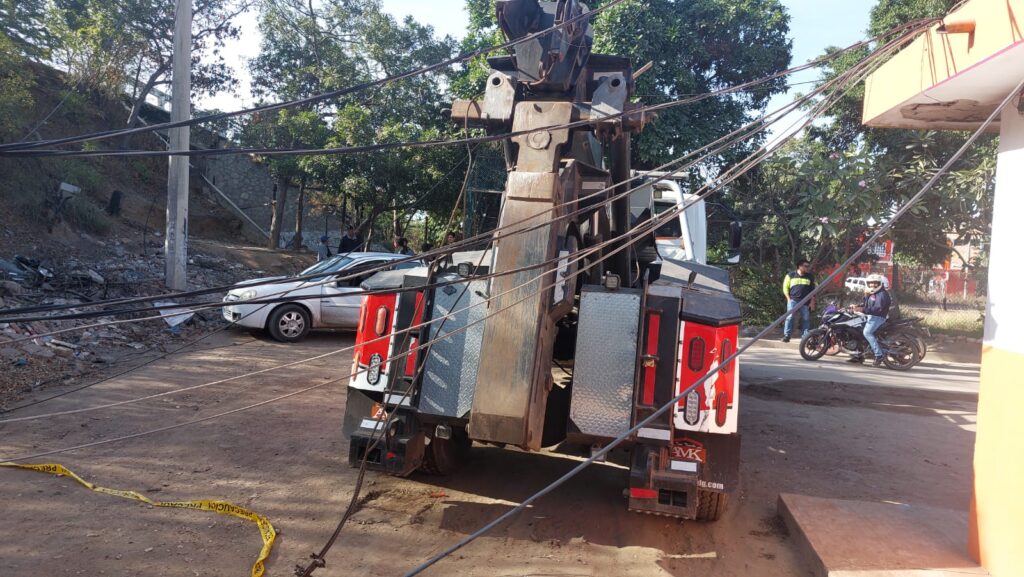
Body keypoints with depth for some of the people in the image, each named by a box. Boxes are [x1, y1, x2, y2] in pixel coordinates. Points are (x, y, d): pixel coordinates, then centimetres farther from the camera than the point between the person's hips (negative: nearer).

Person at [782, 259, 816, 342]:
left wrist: (812, 302, 6)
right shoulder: (790, 275, 5)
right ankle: (787, 335, -8)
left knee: (806, 319, 1)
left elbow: (813, 290, 14)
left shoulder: (810, 277, 12)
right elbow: (785, 288, 7)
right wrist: (789, 299, -2)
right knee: (789, 317, -9)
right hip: (793, 301, -2)